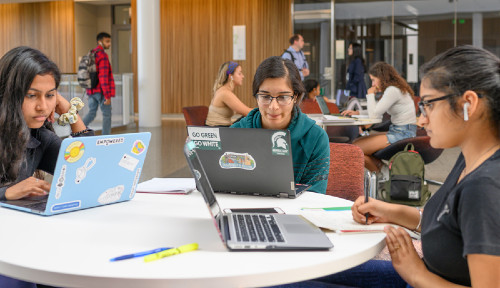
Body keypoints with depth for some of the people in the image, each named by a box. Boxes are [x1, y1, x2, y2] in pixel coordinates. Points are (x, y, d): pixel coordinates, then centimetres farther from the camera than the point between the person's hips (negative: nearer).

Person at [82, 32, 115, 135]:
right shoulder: (102, 56, -14)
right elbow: (103, 77, -20)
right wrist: (107, 96, -19)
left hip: (92, 90, 8)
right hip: (101, 91, -8)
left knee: (91, 113, 14)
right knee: (107, 115, 3)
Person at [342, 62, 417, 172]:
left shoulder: (393, 90, -16)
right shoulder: (395, 88, 16)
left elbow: (374, 114, -18)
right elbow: (378, 111, 22)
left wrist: (370, 94, -4)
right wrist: (357, 113, 11)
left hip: (402, 134, -11)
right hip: (397, 131, 11)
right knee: (357, 142, 8)